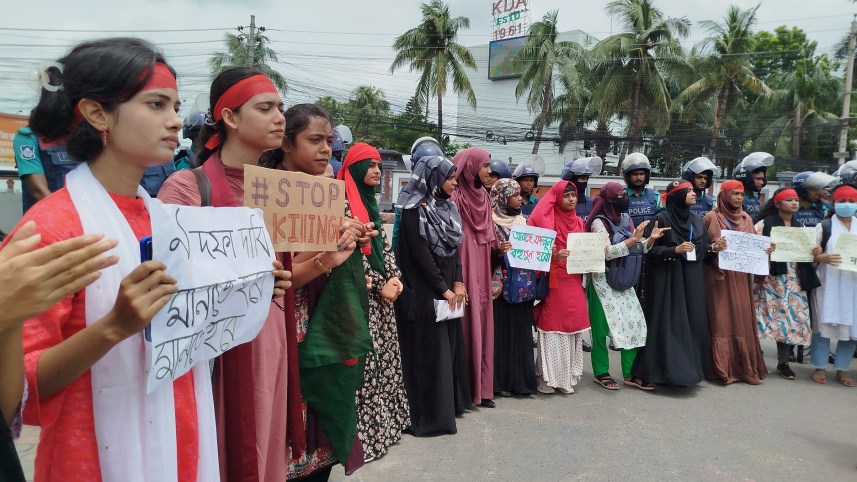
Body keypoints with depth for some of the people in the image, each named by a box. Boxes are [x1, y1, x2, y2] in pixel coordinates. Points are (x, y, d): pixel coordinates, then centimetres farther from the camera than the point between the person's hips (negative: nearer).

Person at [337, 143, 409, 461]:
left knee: (385, 354, 12)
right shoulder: (344, 201, -10)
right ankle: (364, 433, 3)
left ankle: (385, 421, 23)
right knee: (364, 360, -6)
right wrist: (379, 286, -15)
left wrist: (394, 278, 0)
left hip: (382, 291, 9)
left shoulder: (370, 202, 16)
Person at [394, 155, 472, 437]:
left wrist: (458, 283, 0)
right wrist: (444, 288, -13)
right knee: (429, 350, -2)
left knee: (449, 344, 14)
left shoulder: (446, 208, 11)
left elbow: (455, 248, 10)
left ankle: (450, 403, 27)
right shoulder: (415, 211, -13)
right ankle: (428, 415, 8)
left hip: (448, 290, 8)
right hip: (424, 293, -8)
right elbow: (421, 254, -16)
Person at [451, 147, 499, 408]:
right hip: (463, 271, -7)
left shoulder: (484, 197, 13)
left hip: (482, 272, 8)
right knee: (465, 326, -2)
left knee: (483, 327, 10)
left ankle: (482, 388, 19)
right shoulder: (456, 198, -11)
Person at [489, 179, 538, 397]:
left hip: (523, 287, 6)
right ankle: (500, 381, 5)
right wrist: (498, 251, -27)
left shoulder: (522, 221, 16)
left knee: (521, 331, 8)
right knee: (502, 331, -3)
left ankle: (521, 379, 16)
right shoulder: (492, 222, -5)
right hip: (502, 285, -6)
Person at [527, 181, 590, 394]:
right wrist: (554, 256, -23)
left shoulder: (578, 222, 16)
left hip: (574, 281, 6)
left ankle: (567, 375, 16)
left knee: (573, 326, 6)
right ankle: (546, 376, 6)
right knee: (553, 327, -4)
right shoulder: (547, 219, -3)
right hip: (554, 280, -6)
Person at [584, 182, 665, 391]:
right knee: (602, 326, -1)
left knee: (634, 323, 3)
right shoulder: (599, 222, -11)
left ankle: (630, 373, 13)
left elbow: (640, 249, 13)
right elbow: (607, 253, -20)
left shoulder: (626, 219, 10)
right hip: (603, 281, -7)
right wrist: (634, 238, -22)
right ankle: (601, 373, 13)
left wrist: (651, 239, -6)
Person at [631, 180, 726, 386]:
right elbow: (650, 250, -12)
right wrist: (675, 250, -23)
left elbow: (702, 248, 14)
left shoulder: (696, 220, 13)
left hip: (692, 281, 7)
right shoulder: (661, 219, -7)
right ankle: (666, 368, 4)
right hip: (668, 281, -6)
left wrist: (714, 247, -5)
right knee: (669, 323, -5)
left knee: (693, 322, 7)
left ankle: (690, 367, 17)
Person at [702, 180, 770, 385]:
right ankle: (723, 368, 2)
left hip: (741, 277, 5)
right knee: (722, 320, -4)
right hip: (719, 276, -4)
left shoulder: (746, 219, 14)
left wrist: (766, 249, -4)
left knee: (743, 320, 4)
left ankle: (745, 367, 13)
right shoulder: (711, 218, 0)